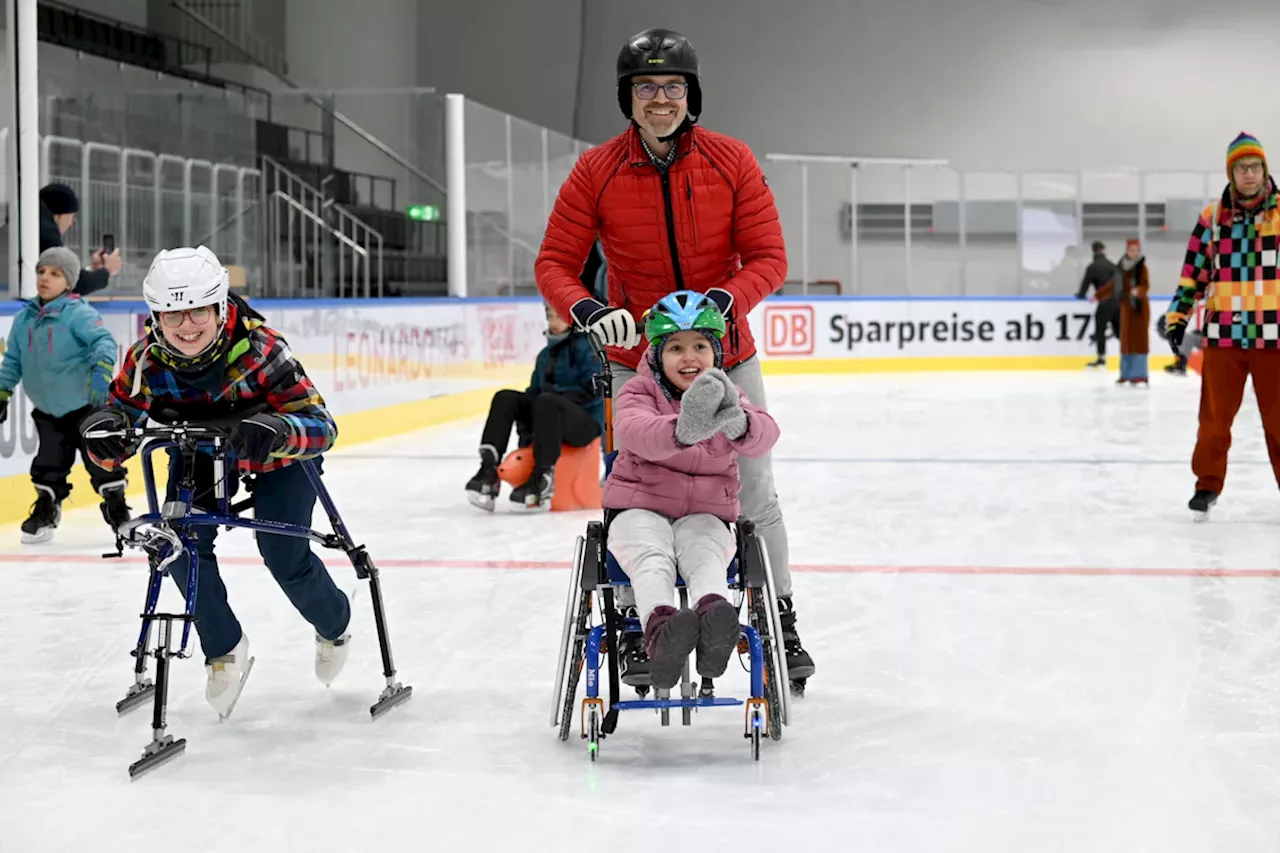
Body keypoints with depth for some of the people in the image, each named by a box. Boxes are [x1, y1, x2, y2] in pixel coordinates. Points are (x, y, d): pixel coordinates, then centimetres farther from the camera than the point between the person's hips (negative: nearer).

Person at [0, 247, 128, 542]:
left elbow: (104, 342, -27)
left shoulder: (78, 313, -16)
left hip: (87, 405, -5)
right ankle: (45, 512, 26)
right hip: (47, 410, 5)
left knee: (101, 461, 1)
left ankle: (117, 510, 16)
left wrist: (101, 375, -42)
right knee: (48, 464, 11)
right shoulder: (24, 318, 2)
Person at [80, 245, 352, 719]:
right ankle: (225, 651, 10)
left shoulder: (259, 347, -37)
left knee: (285, 558, -10)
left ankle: (335, 627, 26)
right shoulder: (145, 361, -27)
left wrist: (277, 431, -63)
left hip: (276, 450, -3)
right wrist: (104, 431, -43)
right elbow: (117, 432, -18)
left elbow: (321, 426, -41)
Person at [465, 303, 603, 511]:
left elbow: (592, 391, -17)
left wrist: (555, 393, -20)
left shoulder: (585, 346, -5)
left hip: (587, 422, -8)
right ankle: (489, 471, -25)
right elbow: (533, 392, 13)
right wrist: (526, 432, -3)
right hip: (551, 420, 8)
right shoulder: (545, 355, 19)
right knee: (505, 398, -10)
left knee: (547, 401, -36)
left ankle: (543, 481, -38)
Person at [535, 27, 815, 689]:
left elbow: (768, 258, -9)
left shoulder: (732, 162, -10)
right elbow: (554, 262, -7)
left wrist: (724, 301, -28)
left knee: (755, 498, 7)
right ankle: (634, 630, 19)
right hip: (636, 362, 0)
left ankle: (781, 625, 23)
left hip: (727, 360, 1)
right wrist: (588, 310, -27)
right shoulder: (596, 172, -10)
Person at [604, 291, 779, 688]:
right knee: (652, 559, -33)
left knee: (705, 556, -32)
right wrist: (682, 431, -54)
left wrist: (738, 423, -46)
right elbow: (634, 432, -29)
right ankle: (660, 630, -62)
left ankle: (712, 621, -63)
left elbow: (764, 435, -18)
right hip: (640, 510, -1)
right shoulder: (638, 392, -2)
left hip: (704, 514, 2)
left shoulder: (725, 397, 6)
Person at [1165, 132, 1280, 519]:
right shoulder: (1211, 218, 5)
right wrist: (1177, 317, 3)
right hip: (1223, 337, 1)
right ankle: (1207, 485, 17)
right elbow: (1193, 273, 9)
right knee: (1214, 417, 5)